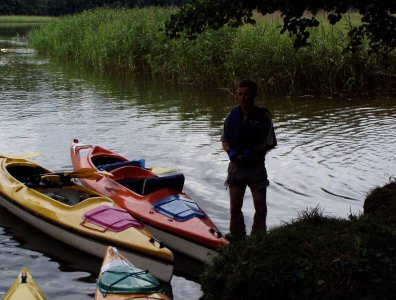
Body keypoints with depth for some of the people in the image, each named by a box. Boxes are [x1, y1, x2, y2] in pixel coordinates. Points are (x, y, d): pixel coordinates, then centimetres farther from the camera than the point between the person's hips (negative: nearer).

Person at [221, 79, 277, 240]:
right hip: (236, 166, 2)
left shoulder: (263, 116, -9)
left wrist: (252, 152, -20)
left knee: (261, 209, 2)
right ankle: (237, 238, 23)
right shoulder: (233, 115, -1)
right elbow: (224, 140, 5)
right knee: (235, 208, 7)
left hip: (256, 167, -2)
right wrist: (230, 151, -15)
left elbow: (270, 144, -8)